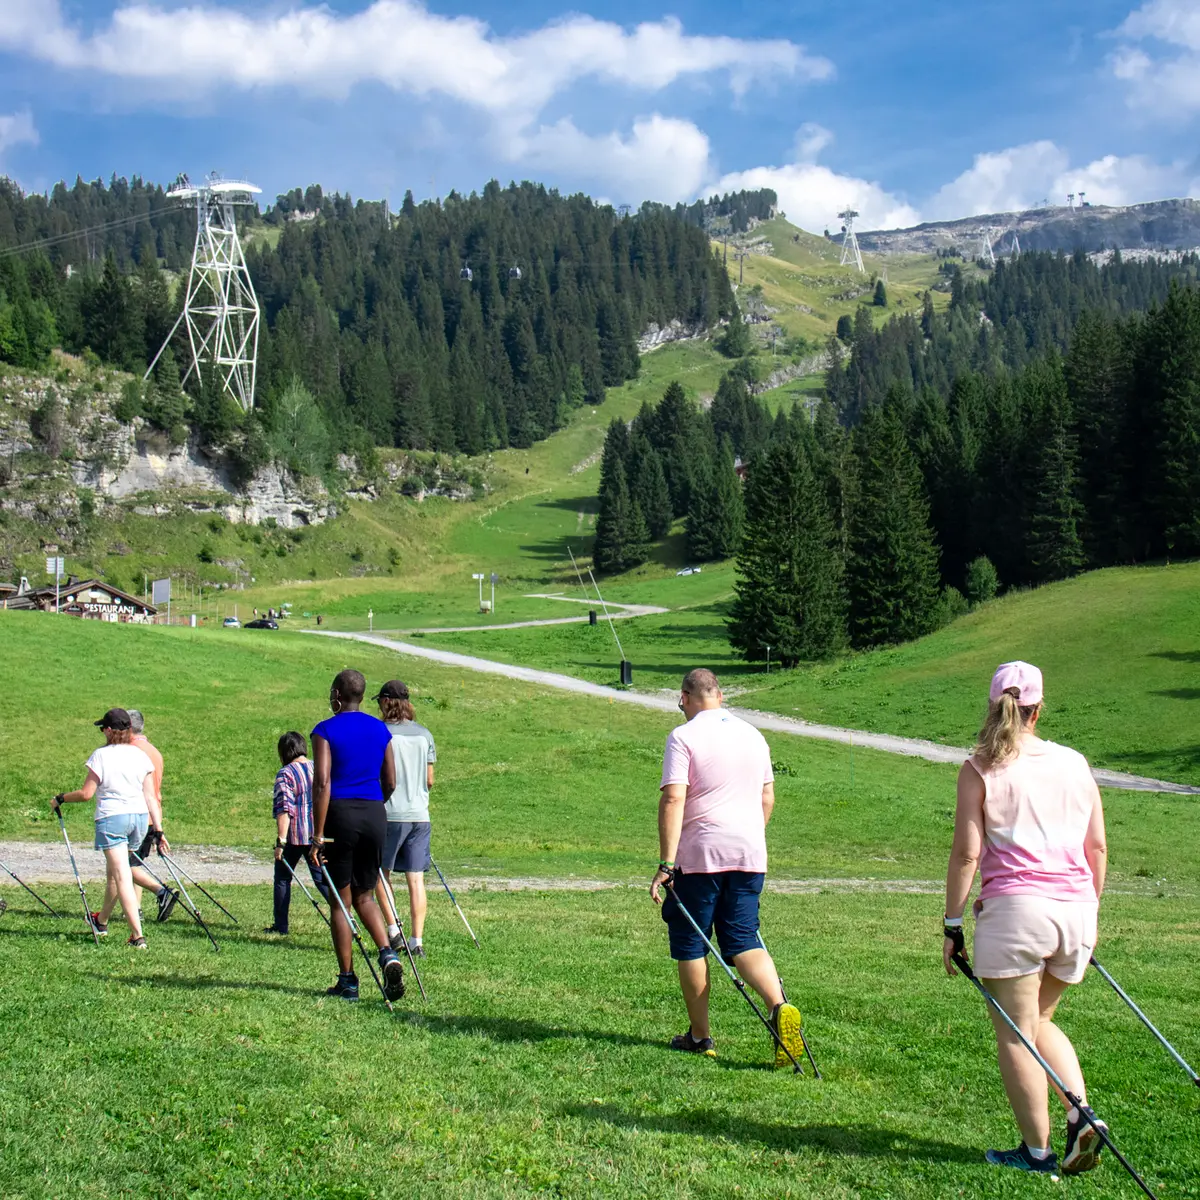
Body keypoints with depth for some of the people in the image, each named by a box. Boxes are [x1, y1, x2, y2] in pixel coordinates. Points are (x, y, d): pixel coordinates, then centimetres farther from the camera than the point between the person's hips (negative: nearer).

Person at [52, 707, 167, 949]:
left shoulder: (101, 755, -8)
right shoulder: (141, 755, 6)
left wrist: (60, 799, 9)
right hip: (140, 818, 6)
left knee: (122, 877, -6)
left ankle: (138, 935, -13)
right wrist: (158, 830, 6)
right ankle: (102, 921, 41)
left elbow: (86, 793, -8)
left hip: (111, 818, -6)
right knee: (113, 872, 24)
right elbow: (150, 797, 5)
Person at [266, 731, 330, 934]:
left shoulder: (285, 774, -9)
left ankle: (280, 925, 15)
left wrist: (281, 841, -17)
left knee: (282, 878, 12)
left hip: (294, 835, -5)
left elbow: (284, 809, -16)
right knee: (322, 879, 7)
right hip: (319, 835, 5)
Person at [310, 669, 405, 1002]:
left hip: (340, 815, -4)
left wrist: (318, 834, -13)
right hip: (375, 816, 4)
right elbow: (390, 783, 11)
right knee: (364, 897, 16)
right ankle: (388, 954, -9)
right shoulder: (380, 729, 9)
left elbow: (322, 783, -14)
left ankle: (347, 981, 8)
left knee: (341, 901, 7)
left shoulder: (326, 731, -5)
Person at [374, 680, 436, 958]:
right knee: (416, 880, 4)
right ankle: (417, 941, 2)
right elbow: (430, 780, 11)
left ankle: (393, 929, 4)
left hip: (390, 814, -4)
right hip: (420, 815, 4)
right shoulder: (424, 735, 7)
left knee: (380, 872, 13)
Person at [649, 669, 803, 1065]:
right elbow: (767, 799, 18)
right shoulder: (753, 735, 12)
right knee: (744, 941, 6)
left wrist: (666, 863, -18)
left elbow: (673, 799, -17)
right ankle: (780, 1007, -19)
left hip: (698, 856, -5)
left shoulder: (684, 737, -8)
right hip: (749, 855, 5)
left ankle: (699, 1036, 14)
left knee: (690, 945, 9)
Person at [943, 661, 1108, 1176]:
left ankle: (1036, 1150, 9)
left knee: (1015, 1033, 6)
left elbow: (966, 853, -6)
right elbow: (1097, 848, 13)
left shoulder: (980, 769, -1)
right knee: (1039, 1021, 22)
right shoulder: (1075, 763, 11)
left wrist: (952, 923, 0)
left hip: (1016, 905, -5)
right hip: (1076, 908, 5)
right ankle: (1082, 1115, 6)